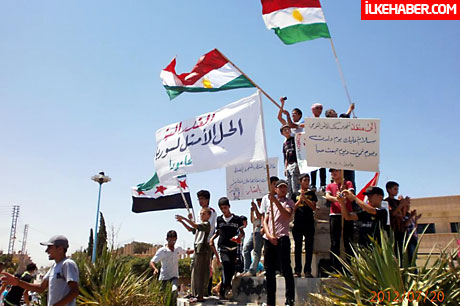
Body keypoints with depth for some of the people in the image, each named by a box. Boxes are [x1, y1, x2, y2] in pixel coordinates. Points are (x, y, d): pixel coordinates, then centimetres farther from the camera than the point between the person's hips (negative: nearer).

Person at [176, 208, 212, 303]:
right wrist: (181, 221, 14)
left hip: (203, 252, -9)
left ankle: (200, 296, -8)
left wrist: (184, 218, -21)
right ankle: (196, 295, 18)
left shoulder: (207, 224, -6)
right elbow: (190, 229, 26)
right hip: (197, 251, 9)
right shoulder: (200, 226, 22)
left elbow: (195, 226, -21)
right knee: (195, 273, 11)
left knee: (200, 274, -9)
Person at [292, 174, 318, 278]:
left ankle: (308, 270, 5)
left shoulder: (312, 193, 10)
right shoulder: (295, 194, 9)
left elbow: (314, 208, -1)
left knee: (309, 248, 1)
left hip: (309, 223, 0)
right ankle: (297, 270, 7)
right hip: (298, 223, 0)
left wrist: (305, 199, -11)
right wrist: (300, 200, -9)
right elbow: (293, 209, 5)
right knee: (297, 248, 2)